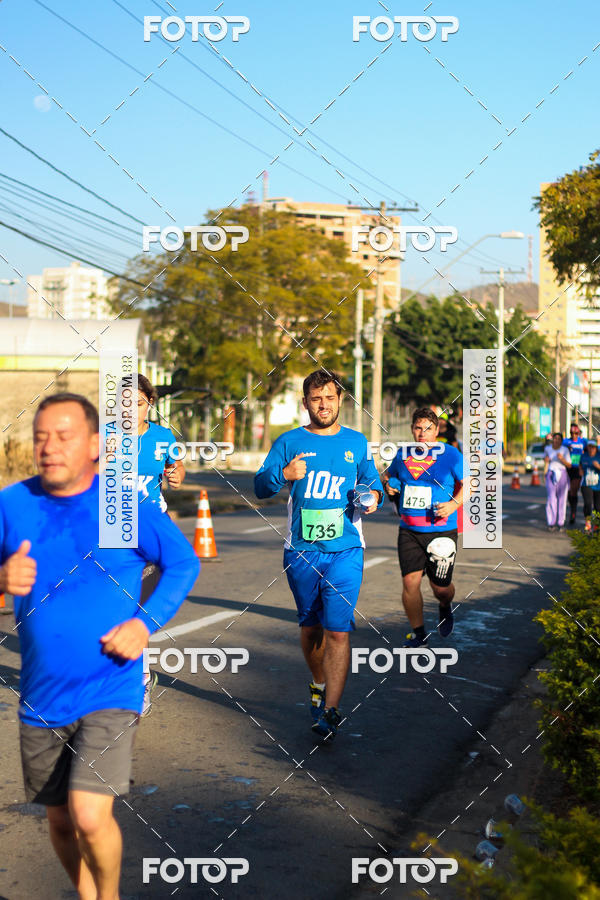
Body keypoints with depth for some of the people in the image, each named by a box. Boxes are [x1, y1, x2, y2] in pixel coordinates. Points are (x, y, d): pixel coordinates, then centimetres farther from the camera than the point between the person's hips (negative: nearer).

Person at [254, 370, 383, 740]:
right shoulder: (289, 442, 5)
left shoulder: (357, 442, 9)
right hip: (301, 551, 1)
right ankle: (320, 684, 38)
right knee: (310, 626, 14)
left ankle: (330, 710, -10)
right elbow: (260, 487, 0)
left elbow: (372, 482, 18)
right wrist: (283, 475, -21)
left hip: (345, 551, -1)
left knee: (338, 629, -11)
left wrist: (374, 497, -6)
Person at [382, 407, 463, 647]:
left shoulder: (450, 454, -4)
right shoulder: (403, 453, 8)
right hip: (409, 531, 3)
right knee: (410, 581, -6)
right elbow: (388, 475, 26)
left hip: (441, 531, -3)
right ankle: (418, 633, 11)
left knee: (440, 587, 3)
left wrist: (454, 504, -15)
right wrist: (388, 485, 4)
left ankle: (445, 608, 40)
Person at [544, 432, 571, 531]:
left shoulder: (565, 449, -5)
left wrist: (562, 459, -22)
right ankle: (551, 524, -7)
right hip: (551, 474, 1)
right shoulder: (547, 448, 2)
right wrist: (546, 460, -2)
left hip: (562, 474, -1)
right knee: (551, 499, -8)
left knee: (562, 500, -1)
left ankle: (561, 523, 5)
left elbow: (569, 465, -4)